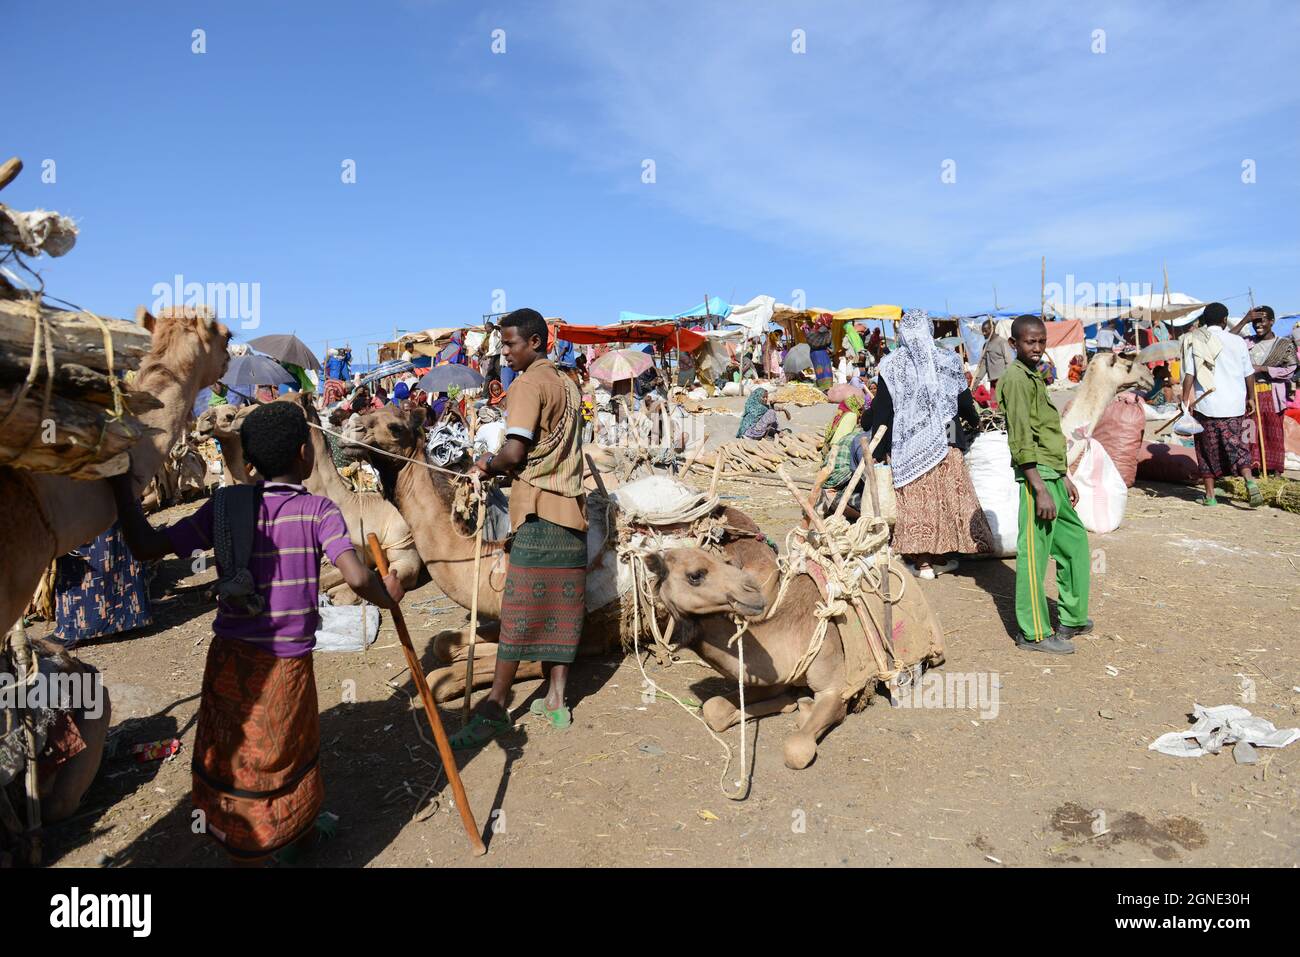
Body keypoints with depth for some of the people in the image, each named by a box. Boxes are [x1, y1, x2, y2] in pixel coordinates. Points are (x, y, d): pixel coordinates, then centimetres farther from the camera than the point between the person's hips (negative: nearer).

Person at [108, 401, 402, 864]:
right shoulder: (318, 510, -13)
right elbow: (357, 578, -24)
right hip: (284, 661, -3)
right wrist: (388, 595, -4)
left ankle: (235, 840, 41)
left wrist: (121, 482, 4)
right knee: (285, 754, 20)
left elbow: (146, 546, -4)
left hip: (228, 655, 3)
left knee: (227, 753, 21)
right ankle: (296, 833, 43)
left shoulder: (224, 504, -4)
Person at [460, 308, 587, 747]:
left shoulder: (529, 383, -9)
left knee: (520, 610, -5)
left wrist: (488, 465, 2)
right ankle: (555, 701, 16)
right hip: (571, 505, 8)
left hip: (539, 509, -8)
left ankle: (494, 708, 1)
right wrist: (500, 465, 15)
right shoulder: (568, 385, 17)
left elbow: (515, 453, -18)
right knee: (561, 609, 9)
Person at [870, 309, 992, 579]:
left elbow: (882, 411, -4)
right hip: (944, 443, 1)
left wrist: (879, 451, 2)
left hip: (908, 446, -1)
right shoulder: (947, 360, -2)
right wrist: (974, 421, 30)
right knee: (948, 496, 12)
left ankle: (923, 562, 7)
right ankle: (940, 556, 19)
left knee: (915, 500, 5)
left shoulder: (891, 366, -5)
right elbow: (964, 400, 9)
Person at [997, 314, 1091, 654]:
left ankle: (1071, 619, 30)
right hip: (1037, 476, -10)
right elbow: (1022, 440, -18)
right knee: (1034, 554, -4)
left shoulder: (1035, 377, 18)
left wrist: (1064, 477, 23)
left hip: (1052, 474, 10)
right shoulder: (1017, 378, -11)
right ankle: (1034, 633, 5)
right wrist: (1040, 489, -21)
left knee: (1074, 541, 18)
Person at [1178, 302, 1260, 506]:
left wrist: (1185, 400, -5)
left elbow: (1189, 374, -9)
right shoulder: (1237, 341, 3)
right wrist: (1251, 398, 19)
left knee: (1208, 450, 8)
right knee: (1237, 445, 9)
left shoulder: (1194, 342, -3)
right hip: (1234, 404, 1)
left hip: (1206, 404, -1)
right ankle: (1249, 480, -14)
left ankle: (1210, 495, 11)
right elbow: (1249, 374, 7)